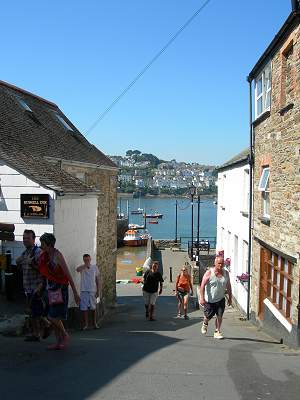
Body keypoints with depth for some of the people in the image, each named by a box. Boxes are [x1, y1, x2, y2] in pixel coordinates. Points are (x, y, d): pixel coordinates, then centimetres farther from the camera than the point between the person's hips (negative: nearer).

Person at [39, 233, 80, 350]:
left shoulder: (57, 255, -17)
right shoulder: (44, 256, 5)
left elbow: (68, 275, -17)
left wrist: (75, 293, -18)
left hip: (60, 289, -8)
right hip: (50, 289, 8)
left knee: (53, 316, -11)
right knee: (53, 317, 8)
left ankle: (65, 336, 10)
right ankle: (59, 341, 18)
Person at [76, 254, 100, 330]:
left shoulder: (95, 267, 5)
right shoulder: (82, 267, 0)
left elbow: (98, 280, 7)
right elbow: (77, 269, -27)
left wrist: (98, 291, 3)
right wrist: (85, 265, -36)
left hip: (92, 291, 1)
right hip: (84, 291, -1)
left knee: (93, 308, 7)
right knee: (84, 308, 1)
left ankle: (95, 323, 18)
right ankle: (86, 324, 11)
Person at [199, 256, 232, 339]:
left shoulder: (226, 273, 0)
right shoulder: (209, 273, -14)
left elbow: (228, 286, 9)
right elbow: (202, 285, -15)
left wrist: (230, 298, 8)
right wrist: (202, 298, -22)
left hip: (220, 299, 3)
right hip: (209, 300, -3)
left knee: (219, 316, -5)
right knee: (209, 315, 8)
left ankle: (217, 332, 8)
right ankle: (205, 324, 41)